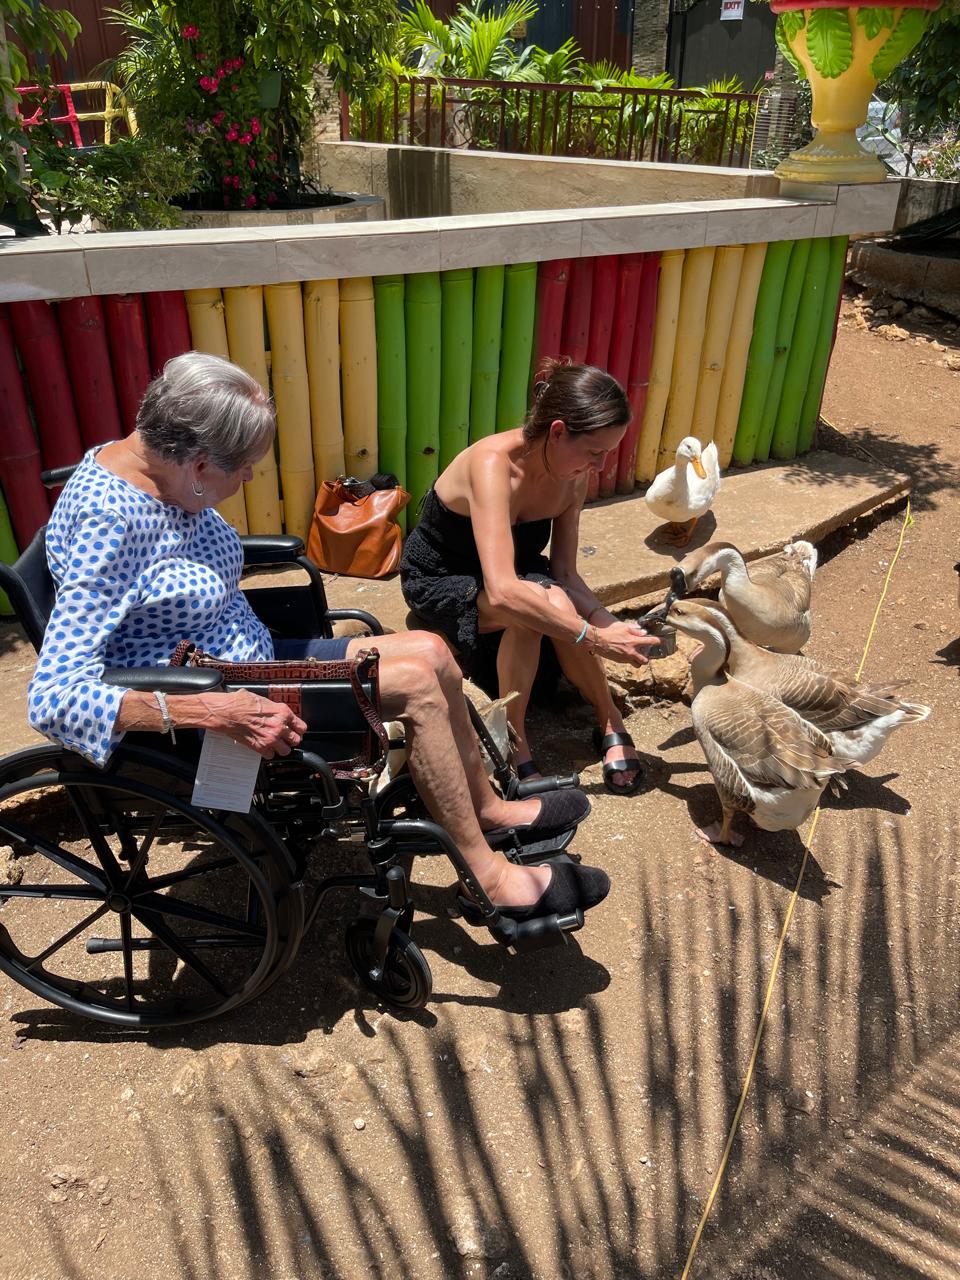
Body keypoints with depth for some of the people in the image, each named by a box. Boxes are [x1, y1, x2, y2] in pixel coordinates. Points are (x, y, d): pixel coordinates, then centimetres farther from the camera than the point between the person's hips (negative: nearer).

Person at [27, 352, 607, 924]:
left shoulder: (163, 472, 0)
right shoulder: (109, 518, -27)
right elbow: (55, 696, -31)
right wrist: (219, 713, -36)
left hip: (246, 661, 9)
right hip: (195, 711, -9)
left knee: (431, 652, -1)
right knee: (415, 682, -17)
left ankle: (488, 809, 18)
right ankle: (492, 878, -3)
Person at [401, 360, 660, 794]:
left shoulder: (573, 476, -14)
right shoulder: (493, 464, -35)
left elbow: (565, 575, -10)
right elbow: (502, 591, -46)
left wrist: (612, 624, -28)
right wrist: (595, 638, -43)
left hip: (513, 567, 5)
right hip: (438, 578, -5)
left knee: (557, 608, -30)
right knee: (529, 609, -36)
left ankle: (610, 725, -8)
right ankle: (514, 742, -17)